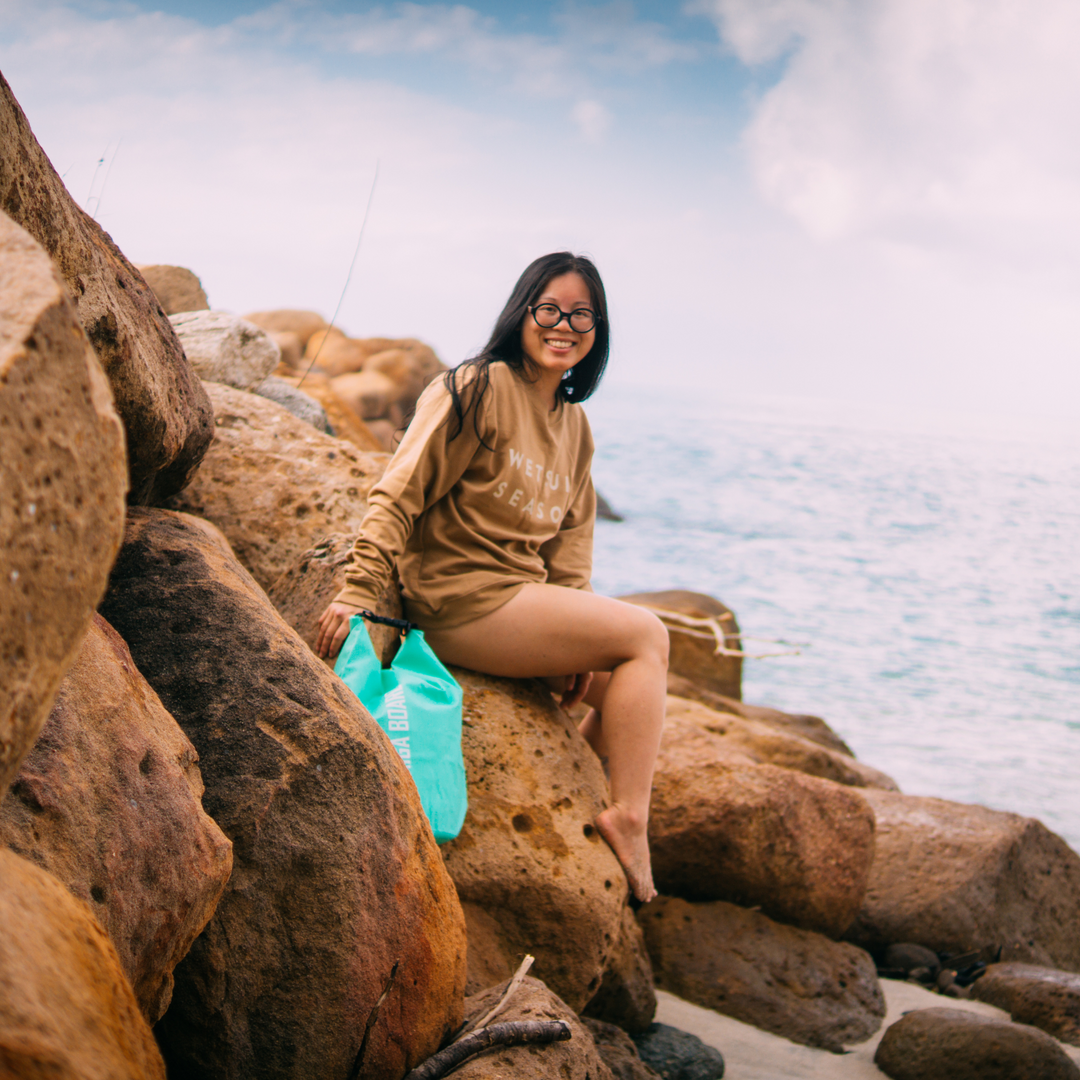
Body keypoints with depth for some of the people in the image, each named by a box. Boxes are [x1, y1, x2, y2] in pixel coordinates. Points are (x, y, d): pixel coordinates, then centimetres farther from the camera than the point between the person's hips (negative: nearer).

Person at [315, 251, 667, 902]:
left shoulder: (575, 426, 15)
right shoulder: (479, 389, -9)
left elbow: (570, 542, 14)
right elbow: (399, 496, -13)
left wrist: (578, 647, 2)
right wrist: (358, 594, -21)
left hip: (525, 603, 8)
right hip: (464, 605, -8)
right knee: (646, 635, -13)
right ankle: (628, 819, -10)